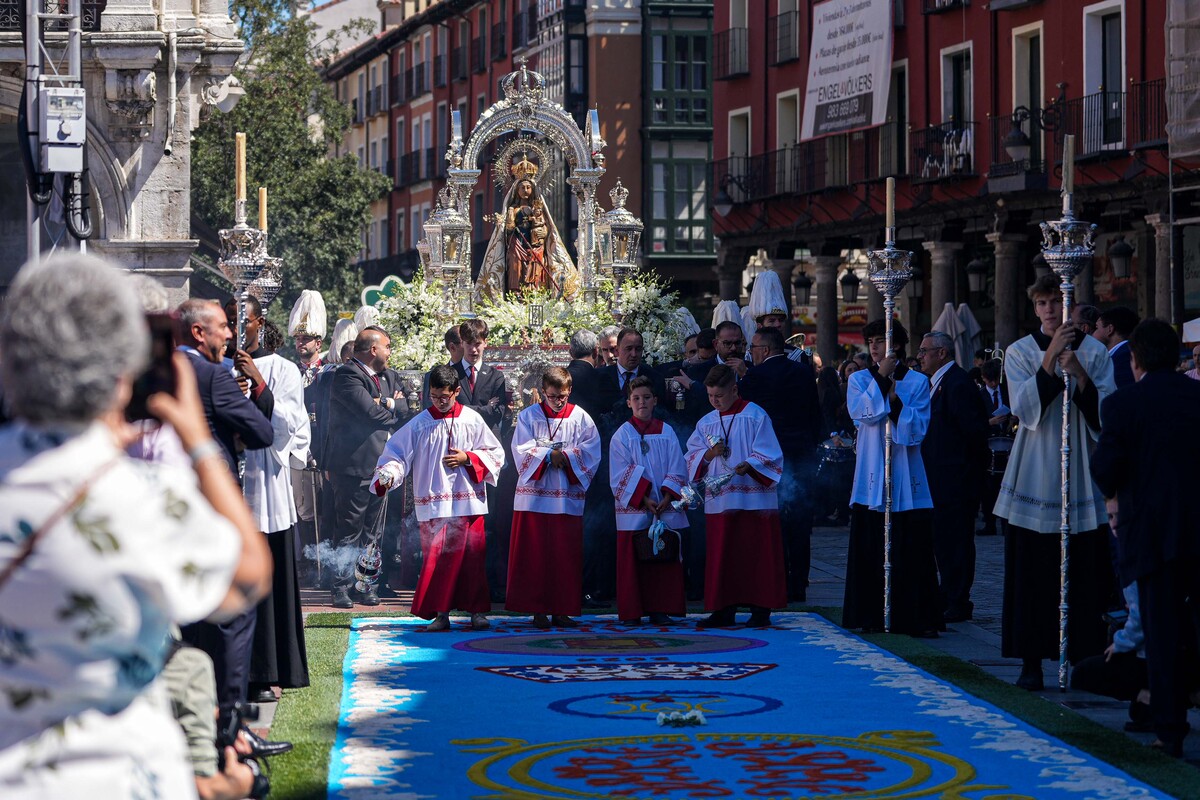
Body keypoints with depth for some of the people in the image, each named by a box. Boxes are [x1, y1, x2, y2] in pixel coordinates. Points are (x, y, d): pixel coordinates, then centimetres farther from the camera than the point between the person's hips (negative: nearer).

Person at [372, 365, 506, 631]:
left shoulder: (472, 420, 5)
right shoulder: (419, 424, 3)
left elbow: (495, 453, 9)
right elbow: (397, 453, -1)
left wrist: (468, 458, -6)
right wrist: (388, 475, -20)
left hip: (468, 501, 0)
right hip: (433, 504, 0)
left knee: (472, 556, 0)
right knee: (436, 557, -3)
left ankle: (477, 610, 9)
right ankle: (440, 613, 3)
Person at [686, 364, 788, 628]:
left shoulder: (755, 416, -1)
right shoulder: (706, 423, 14)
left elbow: (768, 455, -6)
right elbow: (692, 457, 10)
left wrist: (748, 466, -24)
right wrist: (709, 454, -11)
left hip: (753, 499, -5)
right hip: (718, 500, 5)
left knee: (755, 554, -3)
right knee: (721, 556, 4)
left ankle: (761, 610, 1)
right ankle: (723, 610, 9)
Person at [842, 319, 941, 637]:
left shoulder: (917, 381, 5)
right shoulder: (859, 380, 10)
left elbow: (917, 430, -4)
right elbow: (861, 412, -11)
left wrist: (895, 399, -13)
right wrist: (881, 377, -11)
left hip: (906, 479, -1)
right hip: (872, 477, 1)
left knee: (912, 552, -3)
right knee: (871, 553, 1)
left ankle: (919, 618, -1)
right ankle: (873, 616, 8)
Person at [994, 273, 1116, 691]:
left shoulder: (1095, 353, 5)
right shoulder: (1019, 352, 4)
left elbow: (1105, 415, -3)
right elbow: (1025, 407, -10)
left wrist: (1079, 374, -17)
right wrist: (1050, 360, -18)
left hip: (1081, 476, 0)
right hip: (1035, 478, 0)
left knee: (1084, 572, -1)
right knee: (1031, 570, -2)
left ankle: (1085, 657, 7)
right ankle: (1031, 660, 2)